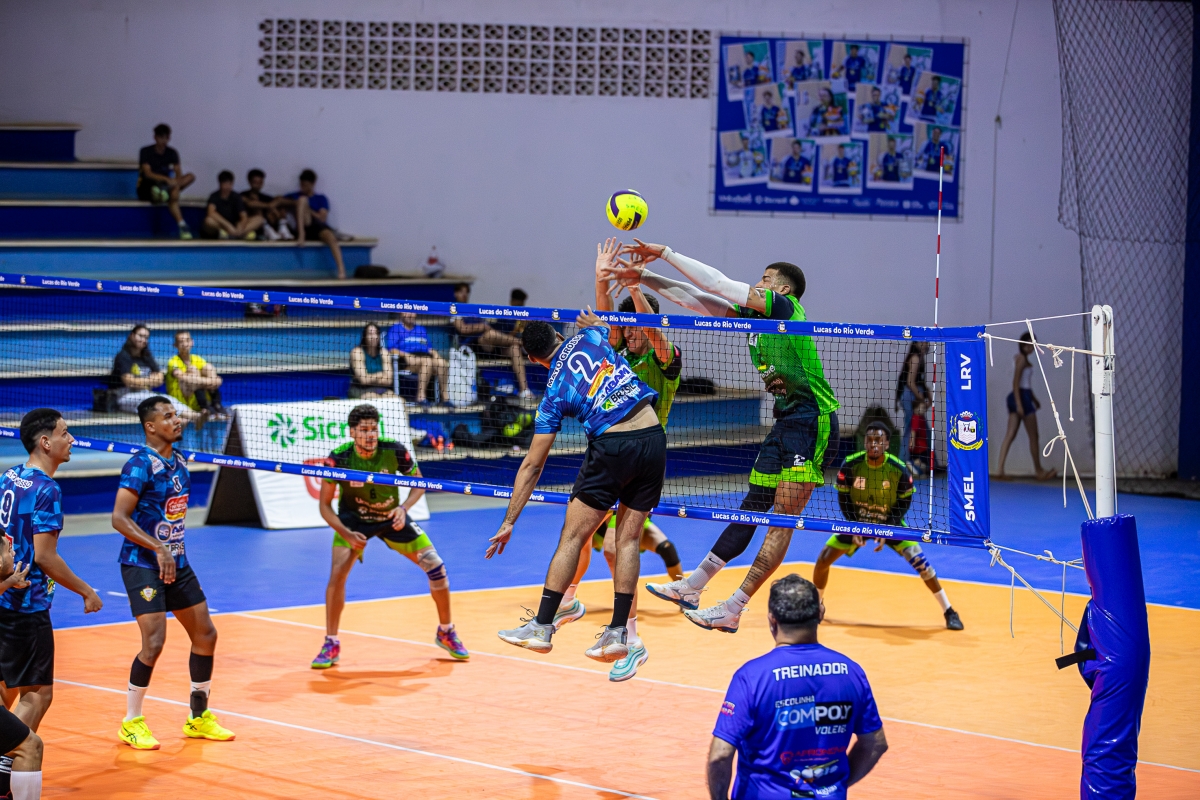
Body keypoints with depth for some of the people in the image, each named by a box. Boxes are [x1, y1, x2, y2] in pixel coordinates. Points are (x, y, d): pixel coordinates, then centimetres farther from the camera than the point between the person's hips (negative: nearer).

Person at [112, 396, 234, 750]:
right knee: (154, 643, -15)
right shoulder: (140, 465, -16)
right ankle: (132, 723, 1)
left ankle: (199, 717, 24)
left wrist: (175, 552, 17)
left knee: (205, 634, 10)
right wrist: (158, 548, -29)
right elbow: (119, 518, -22)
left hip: (177, 562, 8)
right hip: (142, 564, -8)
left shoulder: (179, 462, 9)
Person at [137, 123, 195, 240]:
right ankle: (182, 226, -49)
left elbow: (178, 172, -3)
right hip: (146, 188, -6)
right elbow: (148, 173, -20)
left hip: (164, 183, 6)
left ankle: (165, 189, -37)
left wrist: (177, 182, -29)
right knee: (173, 195, -37)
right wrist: (166, 179, -36)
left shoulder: (172, 153, 7)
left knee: (191, 177, -18)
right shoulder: (145, 152, -7)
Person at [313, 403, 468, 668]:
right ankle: (331, 645, -8)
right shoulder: (338, 459, -25)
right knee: (337, 573, -23)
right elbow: (325, 504, -16)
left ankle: (446, 633, 21)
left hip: (392, 517, 2)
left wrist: (404, 509, -24)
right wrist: (346, 534, -29)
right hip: (354, 519, -2)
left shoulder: (394, 451, -23)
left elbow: (419, 484, -6)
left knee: (436, 567, -3)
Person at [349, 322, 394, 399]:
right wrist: (382, 374, -4)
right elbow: (364, 380, -16)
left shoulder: (384, 352, 4)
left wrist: (370, 379, -11)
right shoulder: (357, 352, -8)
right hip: (360, 390, -4)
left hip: (380, 389, 4)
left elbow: (388, 381, -4)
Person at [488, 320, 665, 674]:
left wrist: (509, 522, 11)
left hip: (612, 446, -4)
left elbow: (532, 465, 7)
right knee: (628, 538, 11)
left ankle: (542, 627, 7)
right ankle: (619, 632, 10)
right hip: (654, 439, 4)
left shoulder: (554, 393, 6)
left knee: (572, 537, 6)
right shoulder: (589, 336, 11)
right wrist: (593, 322, 59)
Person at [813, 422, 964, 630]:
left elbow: (904, 503, -11)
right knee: (823, 560, -7)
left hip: (889, 522, -2)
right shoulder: (850, 465, -21)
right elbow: (844, 499, -8)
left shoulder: (899, 469, -24)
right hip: (857, 521, 2)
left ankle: (949, 612, -6)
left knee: (919, 561, -18)